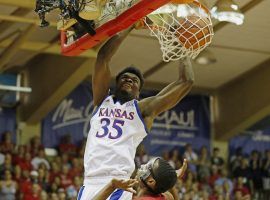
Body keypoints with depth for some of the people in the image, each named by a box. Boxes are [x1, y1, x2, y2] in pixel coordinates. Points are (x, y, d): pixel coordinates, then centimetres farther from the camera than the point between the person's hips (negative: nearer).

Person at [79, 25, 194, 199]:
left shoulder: (144, 108, 12)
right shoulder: (102, 100, 20)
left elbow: (186, 82, 9)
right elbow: (103, 57, 11)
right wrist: (130, 27, 14)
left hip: (118, 185, -4)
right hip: (90, 184, 4)